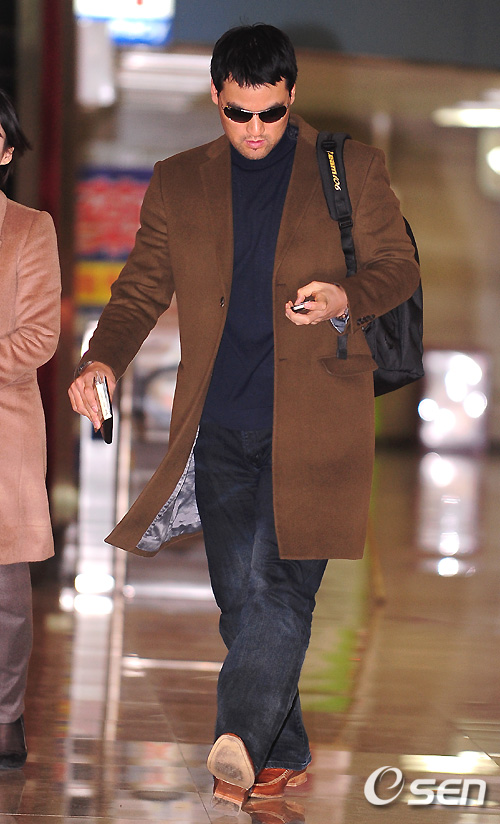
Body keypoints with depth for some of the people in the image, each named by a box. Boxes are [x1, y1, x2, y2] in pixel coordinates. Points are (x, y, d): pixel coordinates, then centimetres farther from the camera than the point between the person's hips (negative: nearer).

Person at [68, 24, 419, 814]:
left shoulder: (353, 168, 6)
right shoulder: (177, 182, 12)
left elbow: (398, 265, 7)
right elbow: (141, 290, 12)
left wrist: (346, 300, -15)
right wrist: (102, 359, -7)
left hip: (312, 418, -3)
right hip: (220, 427, 3)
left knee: (278, 586, -14)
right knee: (240, 596, 3)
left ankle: (240, 743, -20)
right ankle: (283, 755, 16)